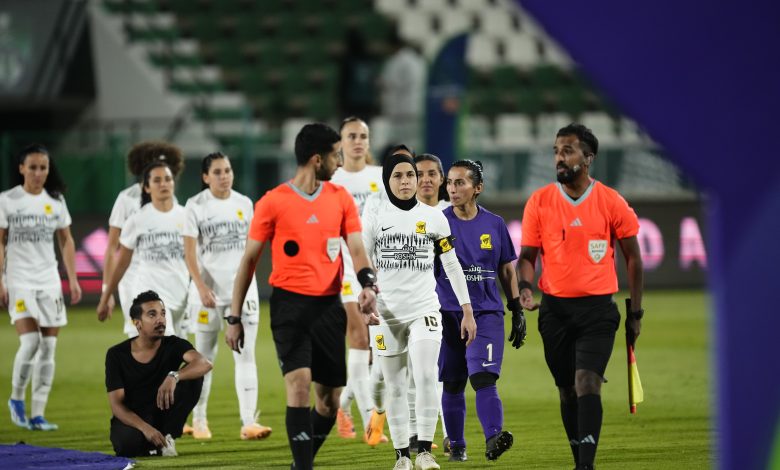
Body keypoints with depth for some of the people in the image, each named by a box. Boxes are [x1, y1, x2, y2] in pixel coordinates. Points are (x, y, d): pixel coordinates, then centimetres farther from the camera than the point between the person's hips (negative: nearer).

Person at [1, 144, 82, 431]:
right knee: (30, 342, -16)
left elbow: (66, 241, 14)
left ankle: (37, 415, 3)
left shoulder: (56, 201, 9)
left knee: (48, 347, -1)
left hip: (49, 281, 4)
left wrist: (72, 279, 8)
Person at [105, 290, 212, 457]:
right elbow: (117, 405, -14)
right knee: (128, 443, -40)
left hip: (162, 415, 2)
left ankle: (166, 437, -10)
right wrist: (145, 428, -32)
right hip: (131, 419, -2)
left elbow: (205, 363, -28)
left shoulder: (173, 345, -7)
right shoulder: (116, 355, -9)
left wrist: (174, 377, -49)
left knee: (193, 376, -21)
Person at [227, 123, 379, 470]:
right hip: (289, 303, -4)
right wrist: (234, 318, 2)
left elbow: (357, 249, 2)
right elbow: (249, 260, 3)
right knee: (299, 382, -20)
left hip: (329, 306, 4)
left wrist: (368, 284, -20)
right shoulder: (272, 203, -3)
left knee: (330, 399, 6)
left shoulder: (341, 198, 7)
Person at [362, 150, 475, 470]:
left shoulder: (433, 218, 4)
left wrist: (467, 311, 5)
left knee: (426, 377, -19)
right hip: (387, 313, 0)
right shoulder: (374, 219, 2)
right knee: (395, 388, 4)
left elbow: (452, 265, 8)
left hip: (424, 310, 0)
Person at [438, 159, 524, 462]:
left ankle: (493, 438, -27)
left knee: (484, 378, -16)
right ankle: (456, 445, 17)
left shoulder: (494, 224, 6)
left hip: (487, 313, 0)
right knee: (452, 384, 5)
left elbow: (507, 270, 14)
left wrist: (517, 311, 11)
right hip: (448, 314, 0)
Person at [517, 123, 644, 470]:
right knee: (567, 390, 10)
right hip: (555, 308, 3)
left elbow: (632, 258, 5)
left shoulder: (611, 203, -3)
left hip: (597, 308, -3)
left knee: (587, 384, -17)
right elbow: (527, 255, 6)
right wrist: (525, 287, -15)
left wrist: (635, 312, 5)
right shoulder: (539, 201, 2)